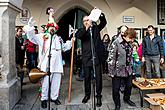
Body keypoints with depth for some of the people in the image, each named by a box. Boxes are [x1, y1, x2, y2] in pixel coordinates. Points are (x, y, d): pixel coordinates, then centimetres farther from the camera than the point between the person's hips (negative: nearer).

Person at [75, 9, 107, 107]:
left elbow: (104, 22, 0)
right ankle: (87, 94, 29)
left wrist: (100, 14, -16)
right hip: (86, 58, 0)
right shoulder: (82, 30, 5)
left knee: (98, 77, 5)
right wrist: (86, 28, -28)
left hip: (97, 57, 0)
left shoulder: (96, 28, 11)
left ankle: (99, 96, 19)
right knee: (87, 77, 11)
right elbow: (78, 36, -15)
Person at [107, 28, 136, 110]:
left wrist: (131, 67, 14)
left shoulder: (129, 44, 5)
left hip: (128, 70, 6)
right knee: (116, 89, 5)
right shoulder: (116, 43, -16)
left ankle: (126, 98, 46)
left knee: (129, 86, 18)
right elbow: (111, 58, -17)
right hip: (118, 70, -6)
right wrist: (111, 72, -16)